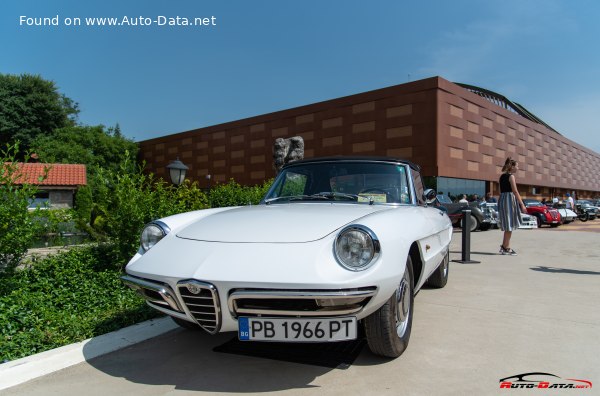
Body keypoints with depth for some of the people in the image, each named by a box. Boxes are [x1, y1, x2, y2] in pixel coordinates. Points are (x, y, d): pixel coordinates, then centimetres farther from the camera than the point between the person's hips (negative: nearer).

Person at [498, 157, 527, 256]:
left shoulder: (502, 176, 15)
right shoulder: (511, 176, -10)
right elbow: (515, 191, -15)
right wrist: (522, 204, -15)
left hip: (502, 199, 9)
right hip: (510, 199, -9)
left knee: (508, 225, 14)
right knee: (509, 225, -2)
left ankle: (504, 247, 17)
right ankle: (506, 248, 2)